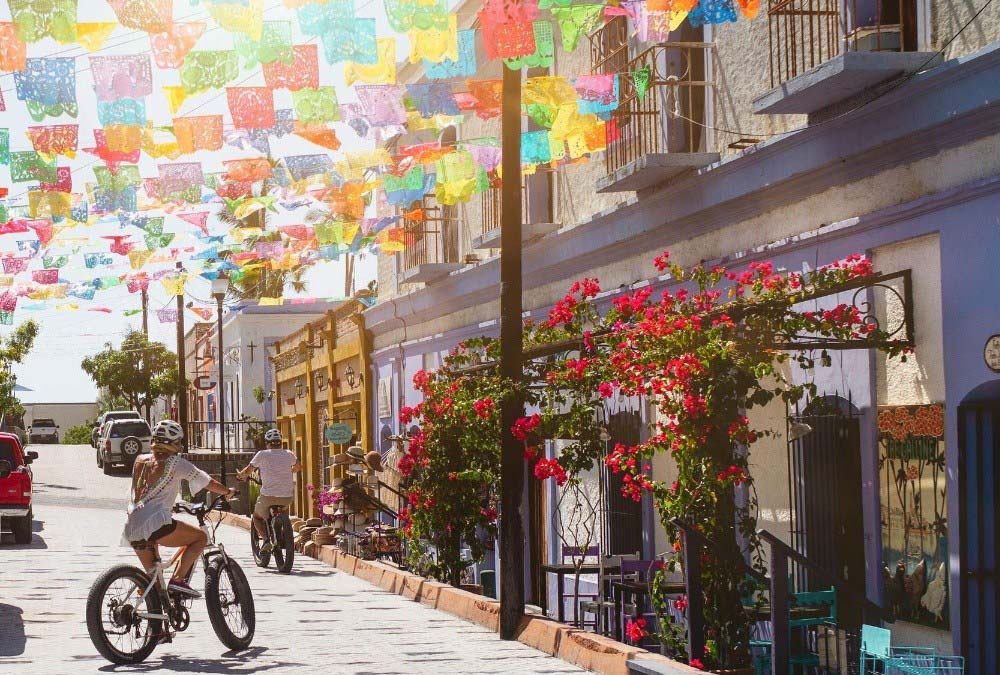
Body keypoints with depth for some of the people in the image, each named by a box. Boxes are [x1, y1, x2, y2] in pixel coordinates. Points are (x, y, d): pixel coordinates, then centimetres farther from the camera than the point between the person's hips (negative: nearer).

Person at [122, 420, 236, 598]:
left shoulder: (140, 461, 19)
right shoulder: (175, 463, 2)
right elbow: (208, 483, 8)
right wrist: (228, 492, 26)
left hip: (131, 529, 7)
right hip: (155, 522, -7)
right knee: (200, 538, 9)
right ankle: (178, 580, -6)